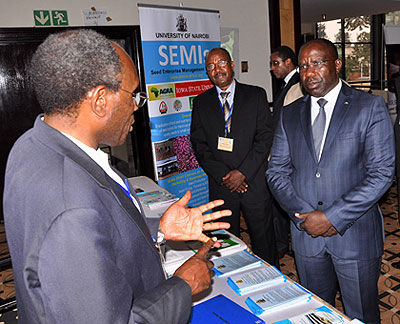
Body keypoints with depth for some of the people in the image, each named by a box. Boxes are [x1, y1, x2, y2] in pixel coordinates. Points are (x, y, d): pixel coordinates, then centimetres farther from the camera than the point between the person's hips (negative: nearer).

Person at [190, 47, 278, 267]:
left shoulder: (256, 95, 2)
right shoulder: (201, 103, 6)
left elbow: (265, 137, -4)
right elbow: (199, 144, 1)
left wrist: (242, 172, -12)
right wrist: (224, 175, -10)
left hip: (254, 181, -1)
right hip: (220, 184, 1)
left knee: (263, 239, 10)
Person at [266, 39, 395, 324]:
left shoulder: (370, 107, -6)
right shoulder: (290, 114, 5)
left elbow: (382, 173, -13)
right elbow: (277, 172, 3)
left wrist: (332, 216, -18)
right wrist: (304, 215, -11)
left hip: (356, 234, -3)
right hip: (306, 233, 3)